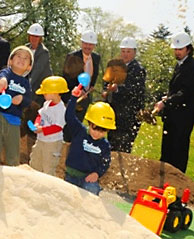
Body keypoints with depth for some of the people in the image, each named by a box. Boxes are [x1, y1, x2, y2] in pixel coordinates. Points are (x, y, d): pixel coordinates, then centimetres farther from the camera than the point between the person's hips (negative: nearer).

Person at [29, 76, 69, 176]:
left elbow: (58, 127, -26)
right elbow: (40, 114, 12)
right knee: (34, 163, 23)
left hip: (52, 142, -9)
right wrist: (37, 124, -8)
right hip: (40, 140, 9)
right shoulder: (47, 103, 1)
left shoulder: (61, 109, -25)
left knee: (48, 168, 4)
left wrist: (42, 130, -26)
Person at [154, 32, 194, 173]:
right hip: (172, 114, 9)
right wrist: (168, 97, 5)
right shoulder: (179, 65, 14)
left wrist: (165, 103, -28)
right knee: (167, 146, 17)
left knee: (179, 147, -4)